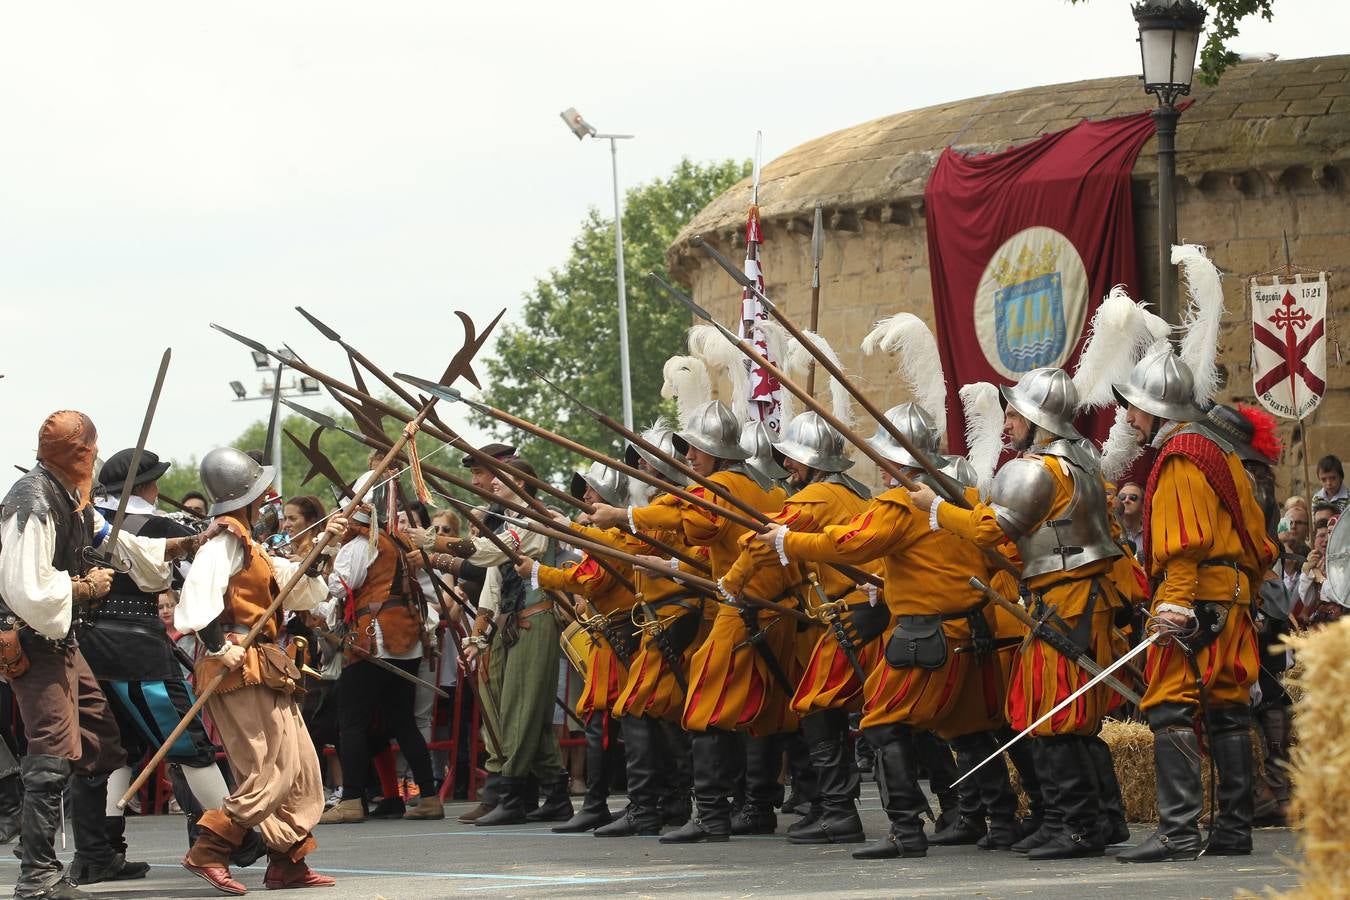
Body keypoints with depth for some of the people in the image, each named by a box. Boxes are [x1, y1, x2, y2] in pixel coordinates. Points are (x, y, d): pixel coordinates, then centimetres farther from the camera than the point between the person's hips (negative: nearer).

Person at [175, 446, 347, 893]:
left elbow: (300, 591, 25)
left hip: (265, 672, 10)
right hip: (241, 671, -10)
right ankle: (207, 852, -14)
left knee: (302, 769, 10)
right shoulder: (225, 542, -11)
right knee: (273, 771, -14)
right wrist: (218, 648, -27)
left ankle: (288, 863, 13)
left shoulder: (247, 547, 22)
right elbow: (198, 594, -27)